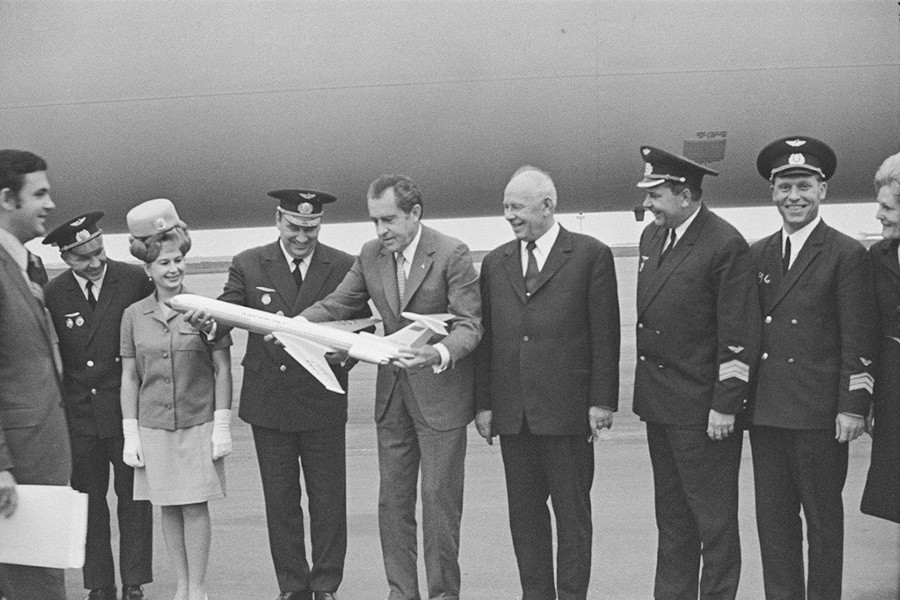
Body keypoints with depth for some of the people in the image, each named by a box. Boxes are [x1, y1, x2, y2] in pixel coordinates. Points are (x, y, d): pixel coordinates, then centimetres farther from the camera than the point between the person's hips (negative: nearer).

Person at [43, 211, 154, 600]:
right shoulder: (53, 294, -2)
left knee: (133, 498, 5)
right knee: (89, 501, 9)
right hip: (78, 416, 2)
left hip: (128, 411, -1)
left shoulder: (135, 280, -6)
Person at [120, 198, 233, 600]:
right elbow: (129, 378, 6)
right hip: (153, 427, 2)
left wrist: (222, 426, -4)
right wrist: (130, 434, 2)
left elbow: (223, 370, 0)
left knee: (195, 507, 1)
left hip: (198, 424, -2)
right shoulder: (133, 315, 2)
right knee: (168, 508, 8)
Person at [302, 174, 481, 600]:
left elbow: (469, 324, -15)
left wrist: (440, 353, -35)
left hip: (440, 393, -5)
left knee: (439, 499, 1)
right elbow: (336, 305, 7)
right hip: (392, 393, 6)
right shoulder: (370, 255, 4)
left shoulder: (451, 254, -13)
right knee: (392, 498, 11)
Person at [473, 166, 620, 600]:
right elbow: (485, 338, 11)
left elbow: (605, 336, -4)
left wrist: (601, 402, -8)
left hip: (568, 411, -4)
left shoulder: (591, 255, -1)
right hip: (512, 414, 5)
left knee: (572, 513, 4)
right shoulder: (495, 263, 13)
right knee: (523, 513, 9)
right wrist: (484, 403, 5)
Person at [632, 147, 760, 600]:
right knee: (671, 516, 17)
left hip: (702, 408, -8)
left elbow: (738, 334, -16)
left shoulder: (726, 245, -14)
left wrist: (726, 405, -17)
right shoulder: (652, 236, 10)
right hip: (659, 402, 8)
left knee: (714, 520, 4)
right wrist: (646, 390, 15)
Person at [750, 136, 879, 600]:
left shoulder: (846, 255, -3)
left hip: (819, 414, -4)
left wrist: (853, 407, -11)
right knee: (772, 519, 9)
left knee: (822, 520, 7)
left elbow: (859, 339, -6)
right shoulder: (757, 255, 11)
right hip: (766, 410, 5)